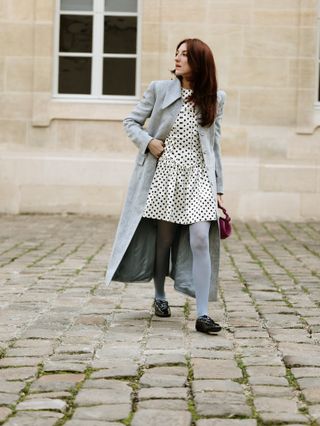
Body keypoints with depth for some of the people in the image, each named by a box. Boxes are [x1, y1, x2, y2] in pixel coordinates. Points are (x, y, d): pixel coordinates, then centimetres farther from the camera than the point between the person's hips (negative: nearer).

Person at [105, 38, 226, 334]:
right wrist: (148, 142, -11)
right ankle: (160, 296, 33)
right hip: (164, 176, 0)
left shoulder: (215, 98, 6)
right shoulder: (159, 89, 2)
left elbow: (214, 145, 10)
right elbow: (131, 122, 9)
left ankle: (202, 314, -12)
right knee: (163, 238, 9)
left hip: (198, 178, 0)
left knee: (201, 240, -12)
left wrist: (218, 188, 8)